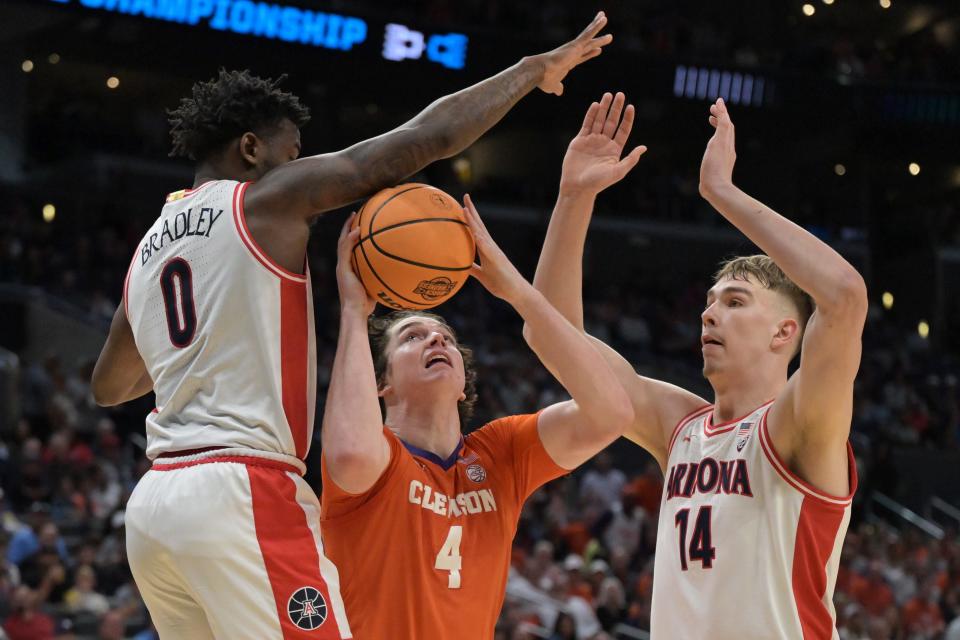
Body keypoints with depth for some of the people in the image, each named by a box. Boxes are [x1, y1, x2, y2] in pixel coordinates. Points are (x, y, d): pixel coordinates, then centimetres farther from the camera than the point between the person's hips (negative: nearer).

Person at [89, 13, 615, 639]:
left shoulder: (148, 249, 21)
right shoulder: (269, 198, 0)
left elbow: (109, 387, 35)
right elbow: (429, 137, -1)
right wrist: (534, 69, 11)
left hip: (153, 503, 8)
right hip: (246, 492, -8)